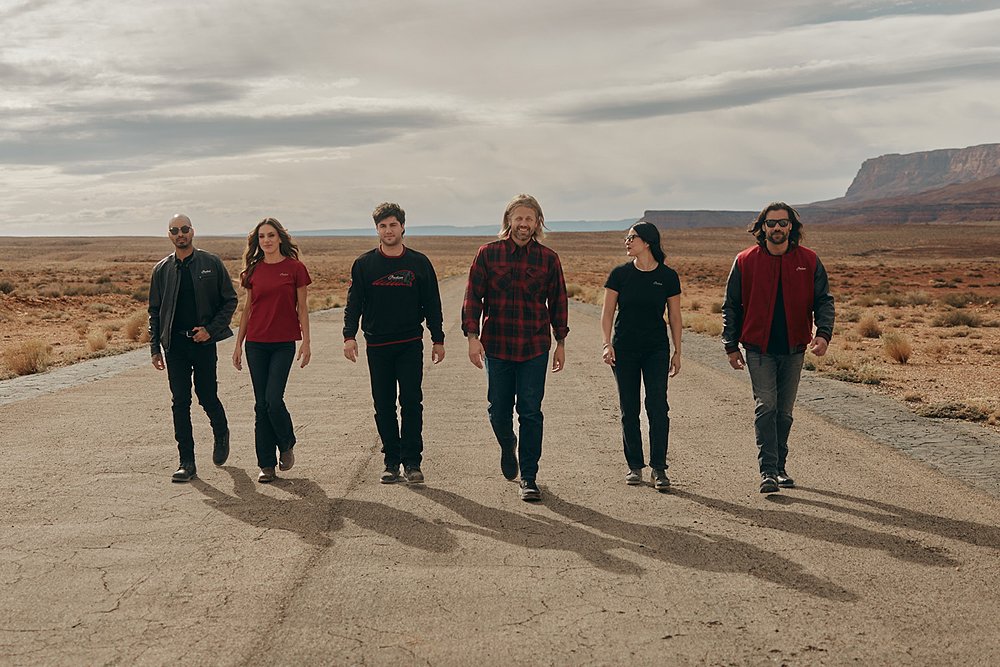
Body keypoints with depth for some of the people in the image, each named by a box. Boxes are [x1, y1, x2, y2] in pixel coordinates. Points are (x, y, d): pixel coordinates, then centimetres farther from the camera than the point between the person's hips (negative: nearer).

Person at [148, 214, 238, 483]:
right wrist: (155, 348, 6)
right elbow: (154, 311, 11)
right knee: (180, 402, 0)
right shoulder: (162, 269, 8)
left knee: (207, 397, 3)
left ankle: (221, 435, 35)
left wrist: (211, 329, -9)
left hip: (204, 341, -2)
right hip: (174, 343, 2)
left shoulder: (211, 264, 1)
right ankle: (187, 462, 6)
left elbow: (230, 300, 3)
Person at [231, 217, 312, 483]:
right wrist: (238, 344, 12)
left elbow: (302, 308, 0)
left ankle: (287, 445, 17)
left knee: (273, 399, -12)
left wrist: (306, 342, -5)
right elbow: (247, 309, 13)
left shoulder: (295, 268, -2)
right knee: (261, 404, 4)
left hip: (283, 343, -3)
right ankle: (267, 465, 12)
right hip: (256, 344, 3)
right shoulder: (253, 270, 8)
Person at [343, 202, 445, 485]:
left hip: (410, 345, -1)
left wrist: (438, 339, 6)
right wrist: (349, 335, -9)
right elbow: (354, 303, 3)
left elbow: (432, 303, 8)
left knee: (411, 402, -4)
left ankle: (412, 462, 3)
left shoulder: (419, 262, 4)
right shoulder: (364, 264, 4)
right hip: (377, 346, 1)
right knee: (384, 406, 5)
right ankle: (391, 461, 14)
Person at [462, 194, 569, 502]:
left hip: (534, 348, 0)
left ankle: (528, 478, 9)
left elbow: (558, 302, 10)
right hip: (496, 346, 0)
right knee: (498, 411, 8)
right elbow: (473, 296, 0)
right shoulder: (488, 254, 1)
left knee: (530, 413, -1)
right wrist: (472, 336, -9)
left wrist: (560, 343, 10)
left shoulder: (548, 258, 4)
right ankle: (508, 446, 42)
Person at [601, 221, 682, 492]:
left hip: (656, 350, -1)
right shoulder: (620, 274, 0)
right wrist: (607, 343, -9)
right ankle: (635, 466, 17)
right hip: (624, 349, 1)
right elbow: (607, 312, 2)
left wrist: (677, 352, 4)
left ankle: (659, 469, -1)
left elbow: (674, 316, 5)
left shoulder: (667, 276, -1)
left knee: (658, 407, -8)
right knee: (629, 409, 5)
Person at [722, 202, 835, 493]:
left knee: (784, 411, 11)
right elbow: (731, 305, 4)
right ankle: (767, 471, -13)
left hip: (794, 349, 2)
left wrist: (823, 333, -13)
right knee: (766, 405, -13)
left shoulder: (808, 261, 1)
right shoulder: (746, 261, -2)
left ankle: (779, 467, 23)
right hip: (759, 348, -2)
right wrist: (731, 346, 0)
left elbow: (823, 300, 4)